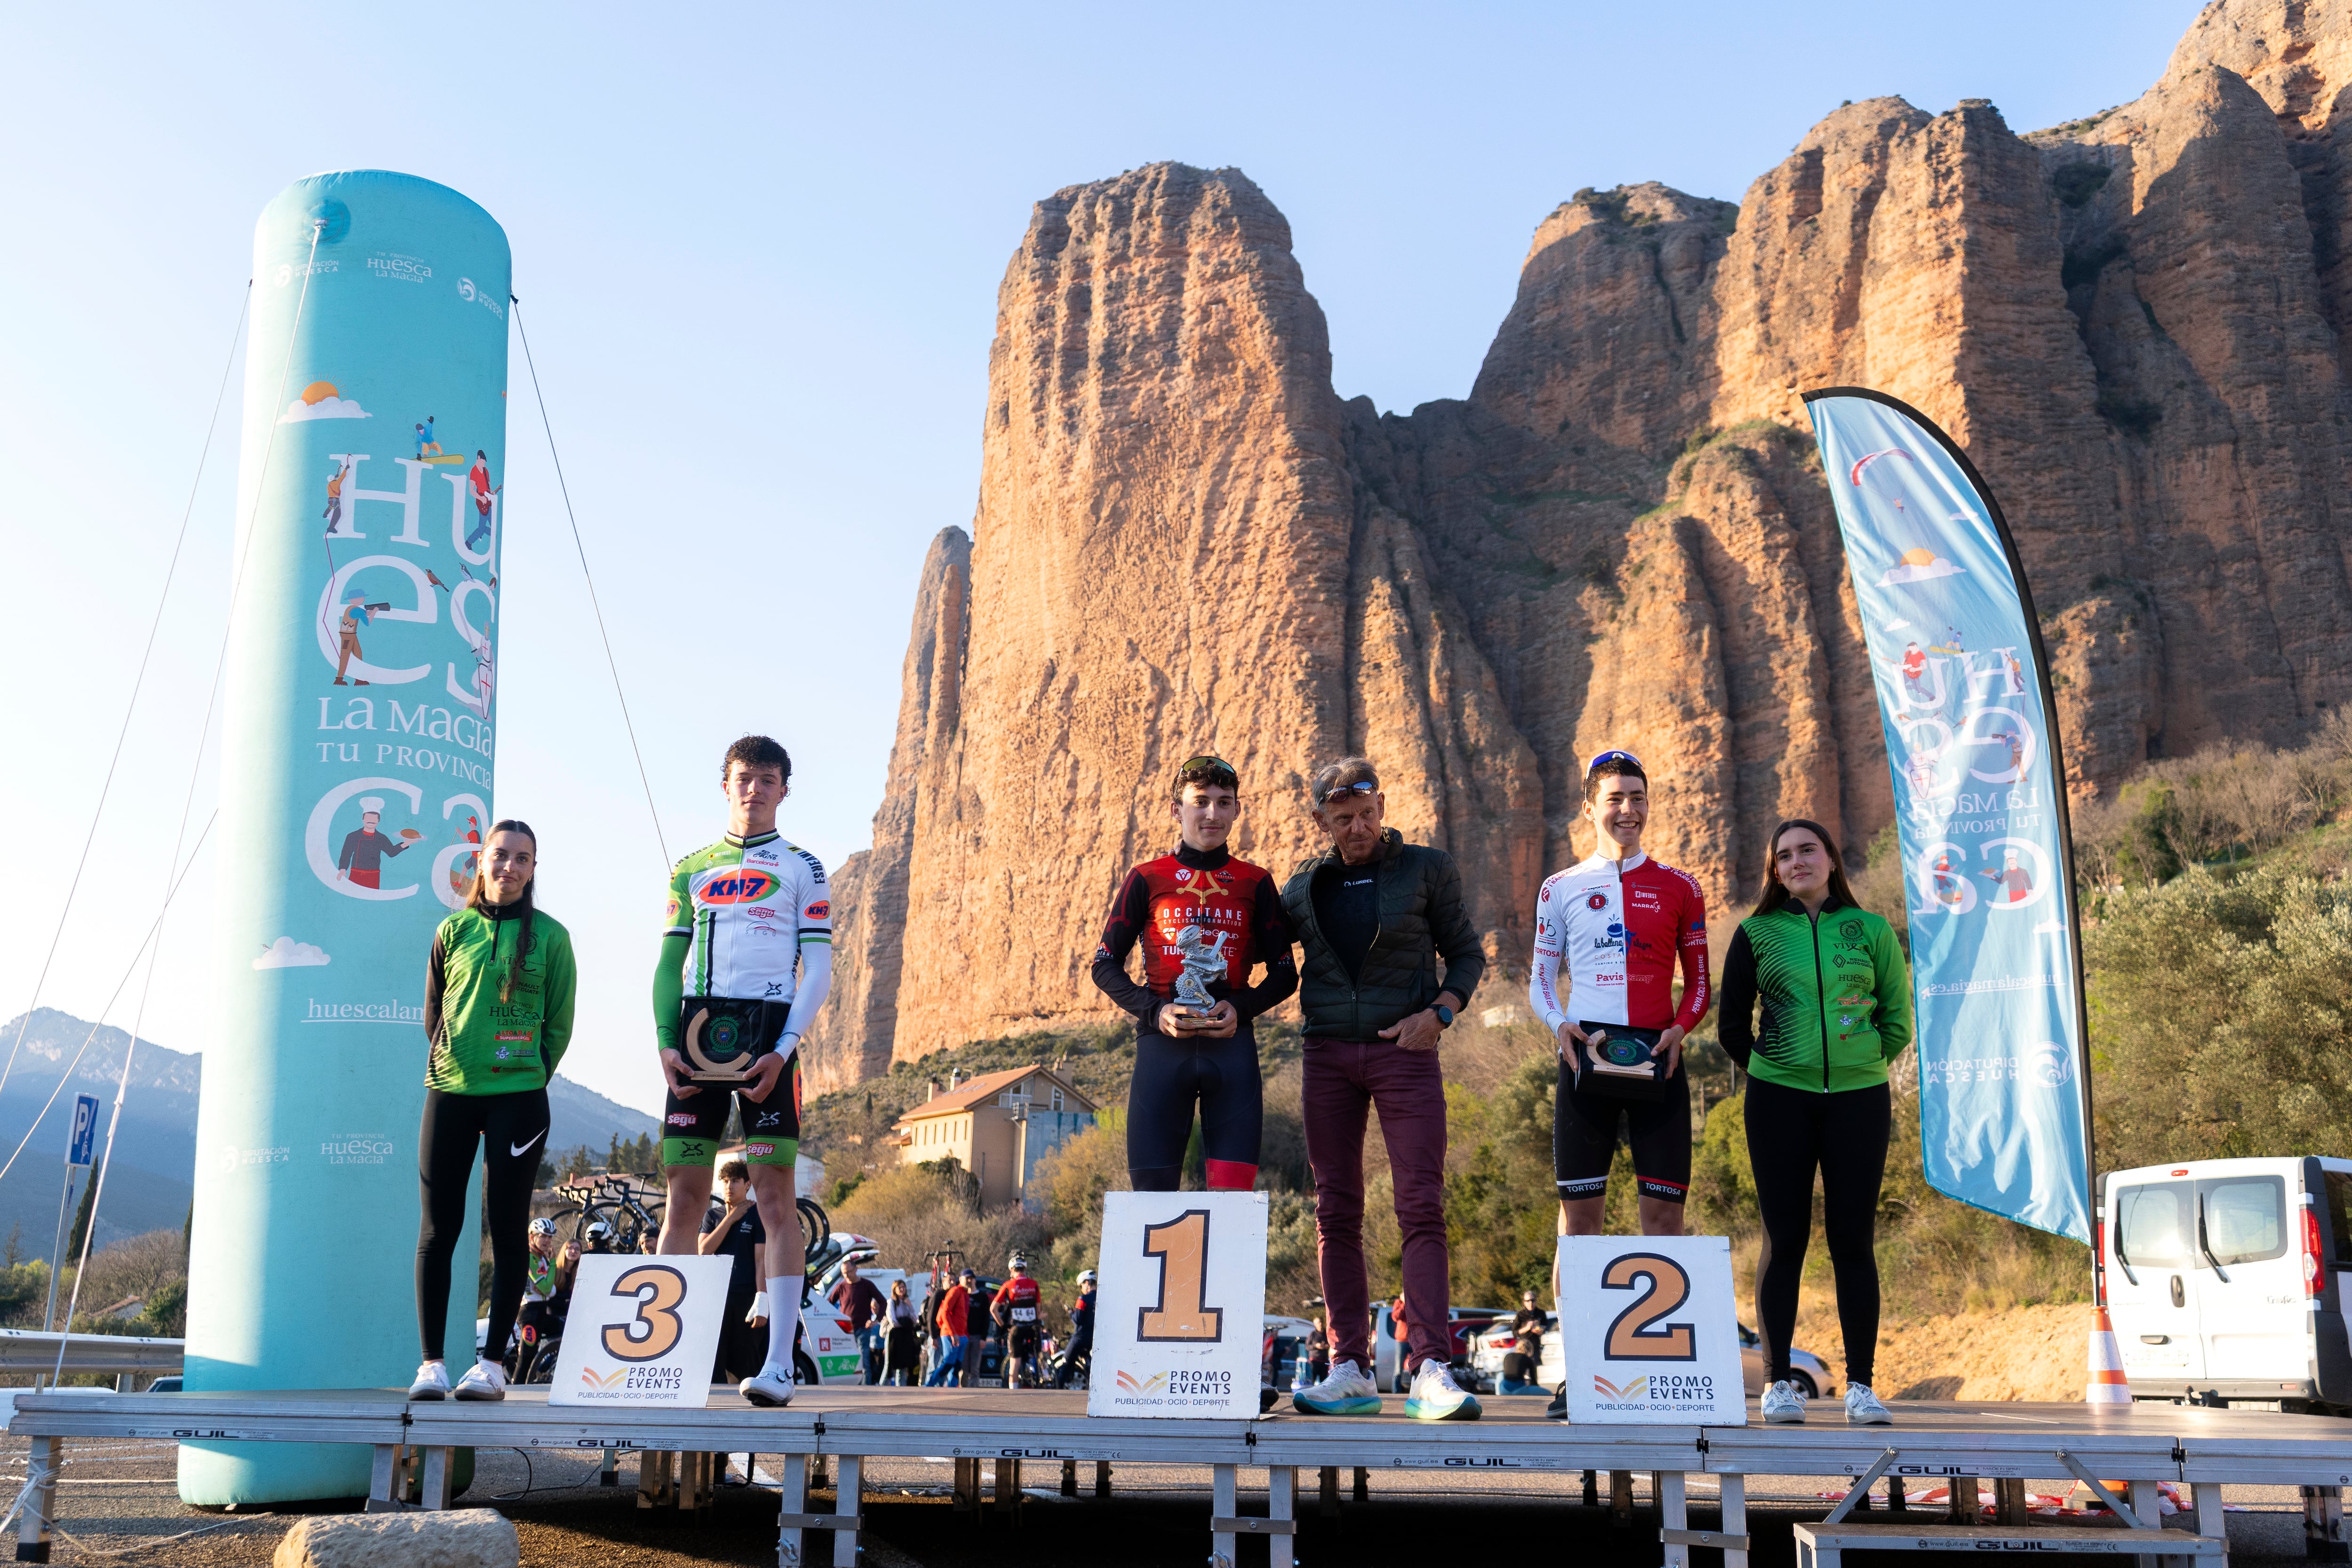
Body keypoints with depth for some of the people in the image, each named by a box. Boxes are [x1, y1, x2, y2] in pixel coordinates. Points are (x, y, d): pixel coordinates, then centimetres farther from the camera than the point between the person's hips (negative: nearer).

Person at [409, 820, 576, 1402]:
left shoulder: (549, 935, 3)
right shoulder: (454, 930, 8)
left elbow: (560, 1024, 6)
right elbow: (433, 1013, 15)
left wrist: (528, 1077, 2)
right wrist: (450, 1066, 8)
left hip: (518, 1097, -2)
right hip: (450, 1094, 2)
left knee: (507, 1229, 0)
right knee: (439, 1229, 1)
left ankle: (492, 1363, 6)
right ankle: (432, 1363, 7)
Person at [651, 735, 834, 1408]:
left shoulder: (802, 868, 8)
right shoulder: (692, 869, 17)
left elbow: (819, 971, 2)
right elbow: (669, 963, 14)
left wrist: (783, 1050, -10)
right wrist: (666, 1041, -1)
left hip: (768, 1030, -3)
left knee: (775, 1193, -8)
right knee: (684, 1194, 2)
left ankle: (779, 1362, -9)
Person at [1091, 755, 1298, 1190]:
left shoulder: (1255, 884, 11)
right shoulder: (1146, 880, 7)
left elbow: (1284, 973, 13)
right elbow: (1106, 965, 8)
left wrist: (1241, 1008, -7)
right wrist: (1154, 1011, -9)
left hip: (1231, 1044, 1)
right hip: (1162, 1044, -1)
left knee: (1233, 1193, -6)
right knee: (1152, 1190, -3)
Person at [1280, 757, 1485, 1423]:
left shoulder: (1427, 869, 5)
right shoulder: (1304, 887, 11)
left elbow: (1467, 953, 7)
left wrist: (1439, 1011, -10)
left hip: (1405, 1051, -3)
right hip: (1328, 1054, 3)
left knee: (1422, 1208, -10)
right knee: (1336, 1213, 2)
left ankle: (1430, 1368, -12)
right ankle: (1350, 1371, 6)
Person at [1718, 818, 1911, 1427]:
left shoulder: (1869, 930, 7)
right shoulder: (1757, 934, 6)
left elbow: (1898, 1017, 12)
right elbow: (1732, 1025, 12)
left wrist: (1859, 1064, 10)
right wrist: (1773, 1068, 9)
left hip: (1859, 1098, 0)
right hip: (1779, 1101, 0)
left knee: (1853, 1240, 1)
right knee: (1785, 1239, 1)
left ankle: (1861, 1384, 8)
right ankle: (1778, 1382, 7)